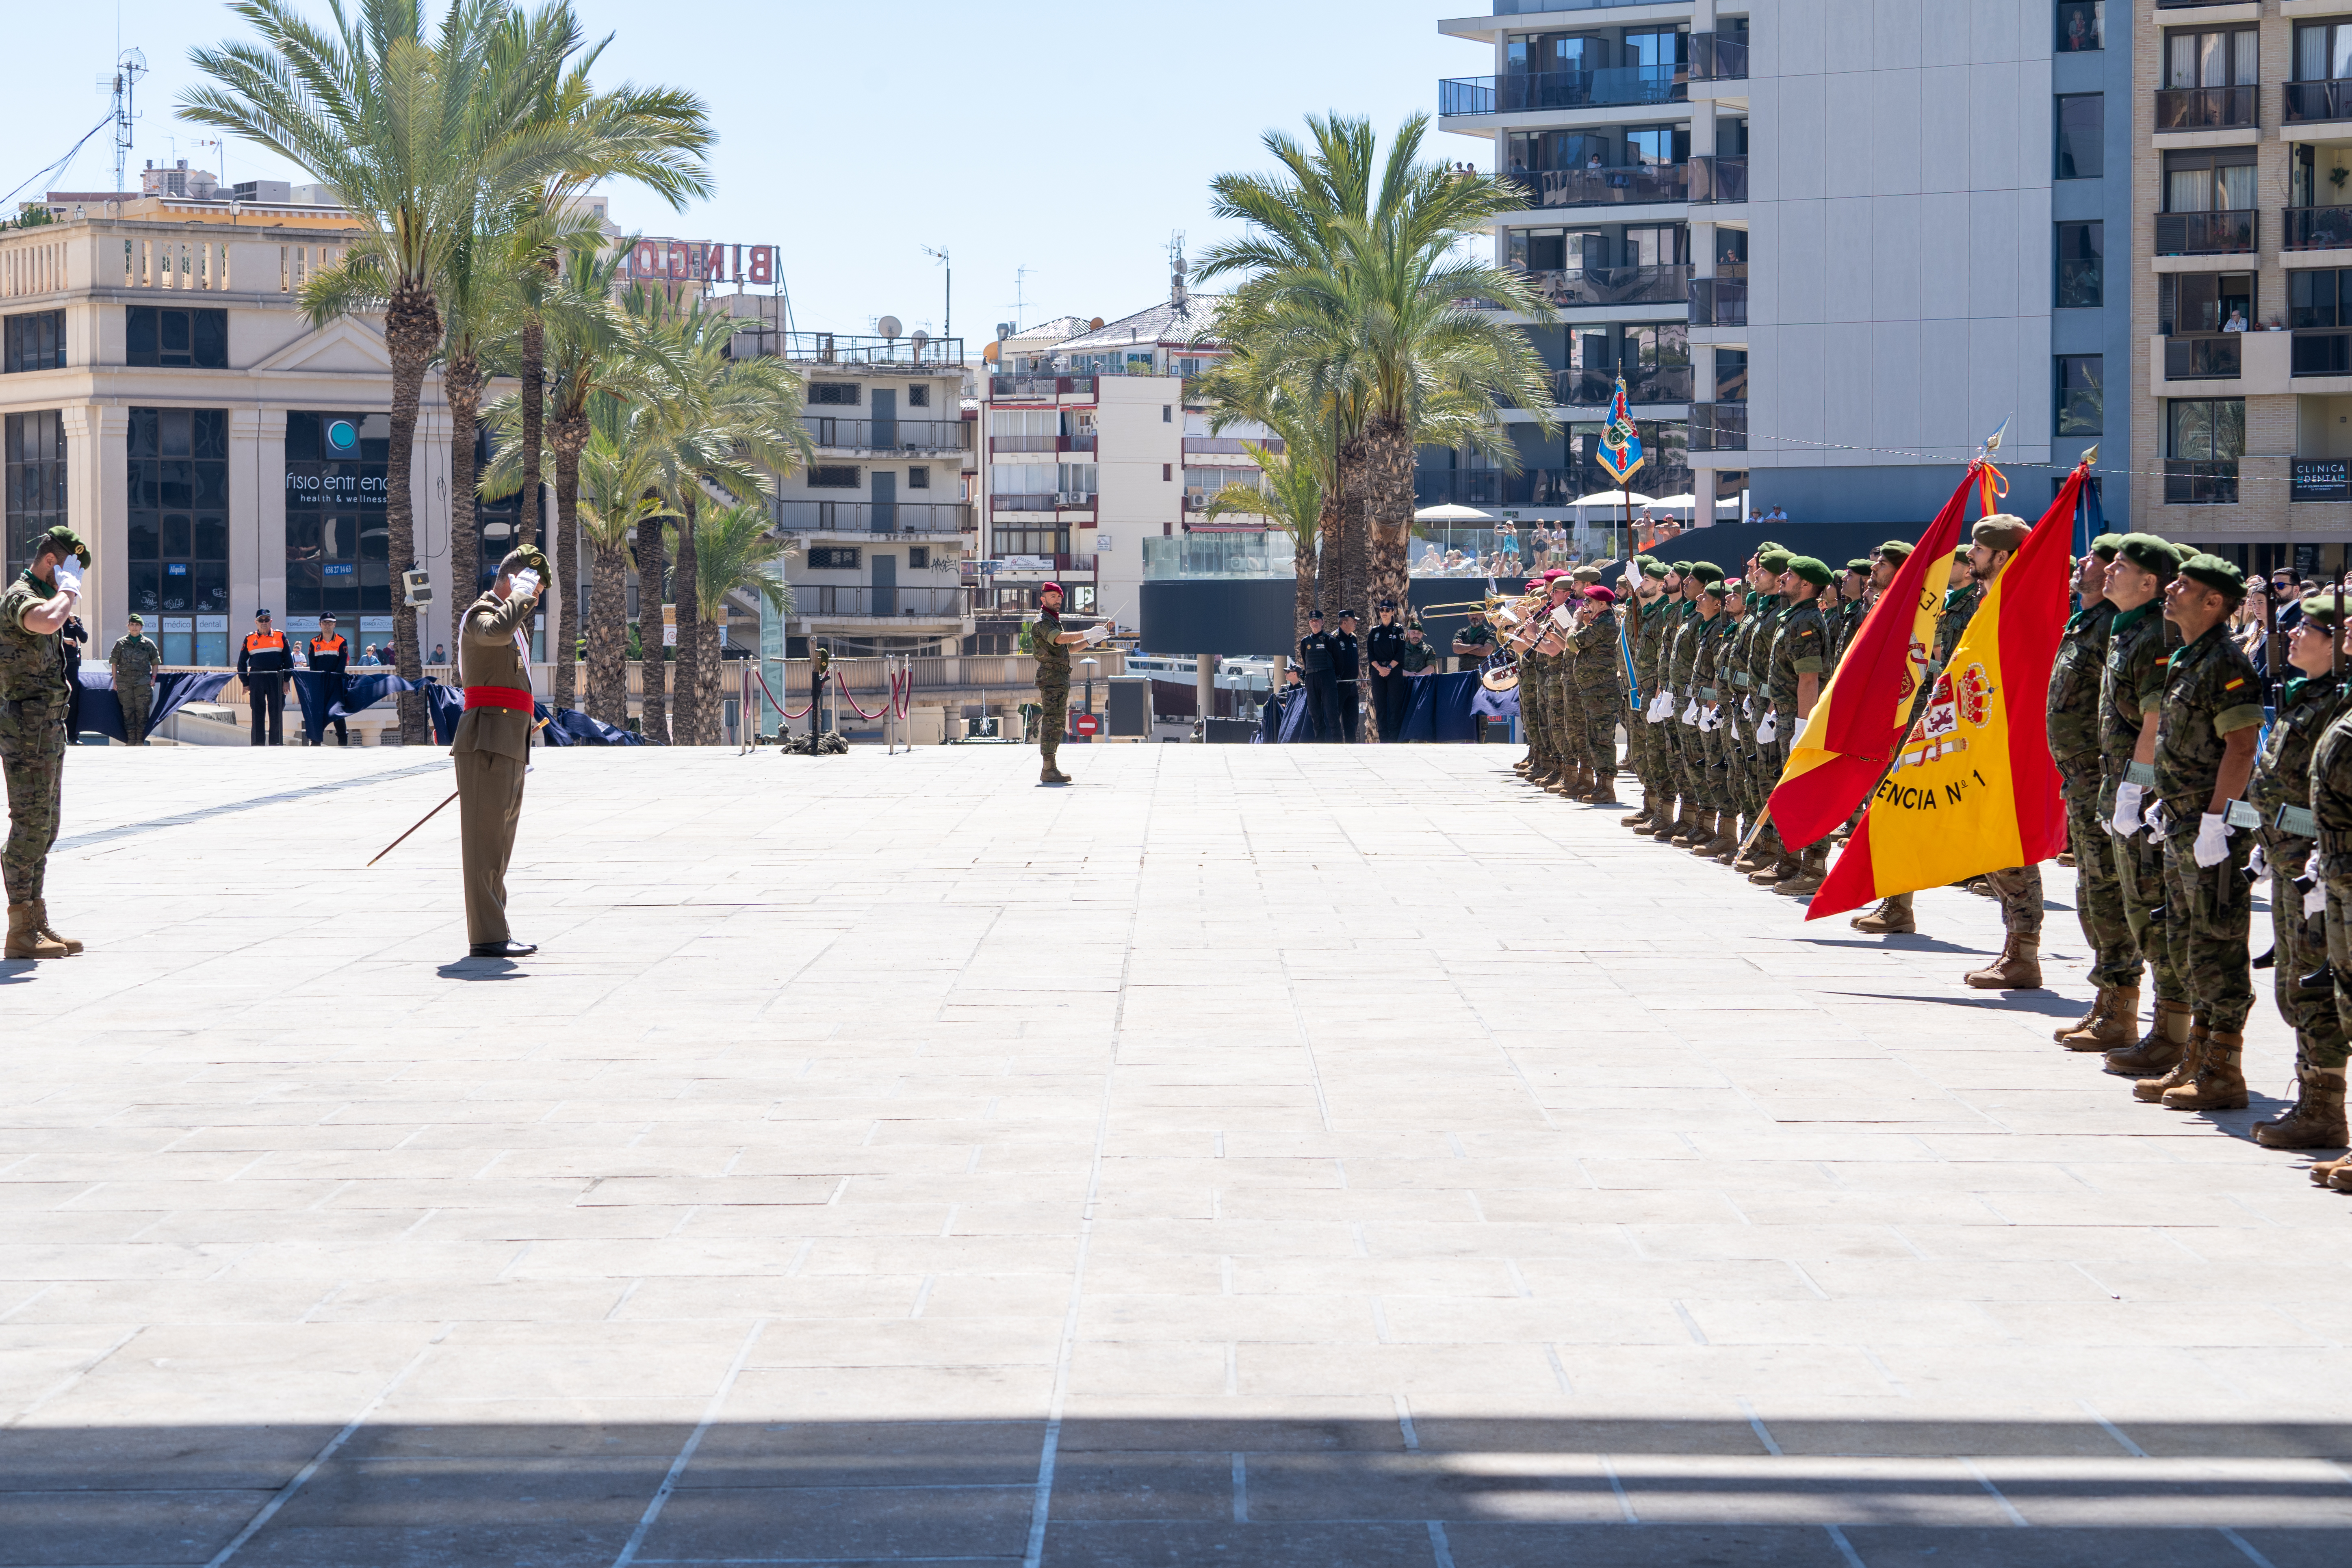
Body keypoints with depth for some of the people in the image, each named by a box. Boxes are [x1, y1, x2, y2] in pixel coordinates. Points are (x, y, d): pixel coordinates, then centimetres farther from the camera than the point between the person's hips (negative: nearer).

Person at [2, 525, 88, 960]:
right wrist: (68, 588, -21)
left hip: (47, 727, 10)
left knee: (43, 827, 12)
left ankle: (38, 924, 16)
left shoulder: (39, 596, 19)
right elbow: (48, 621, -39)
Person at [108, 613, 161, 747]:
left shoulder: (149, 644, 7)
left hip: (143, 682, 0)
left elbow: (155, 662, 16)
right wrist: (115, 680, 4)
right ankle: (131, 740, 3)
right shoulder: (121, 643, 7)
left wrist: (153, 678, 4)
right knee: (128, 711, 0)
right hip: (125, 682, 0)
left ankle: (140, 740, 1)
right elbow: (114, 663, 11)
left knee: (142, 710, -5)